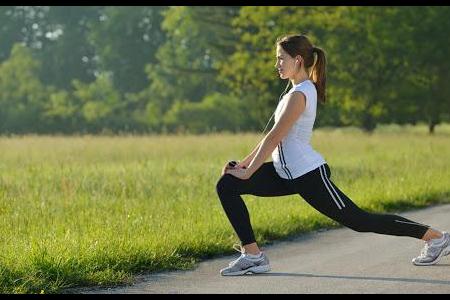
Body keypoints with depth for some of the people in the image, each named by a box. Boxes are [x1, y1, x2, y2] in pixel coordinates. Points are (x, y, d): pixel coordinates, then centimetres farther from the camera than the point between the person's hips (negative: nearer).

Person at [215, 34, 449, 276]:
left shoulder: (299, 95, -17)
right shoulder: (300, 89, 14)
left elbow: (274, 138, -19)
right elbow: (274, 137, 17)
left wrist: (247, 172, -14)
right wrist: (244, 163, 14)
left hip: (308, 175, -10)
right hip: (288, 174, 10)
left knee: (359, 221, -1)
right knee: (226, 185, -1)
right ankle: (252, 255, -3)